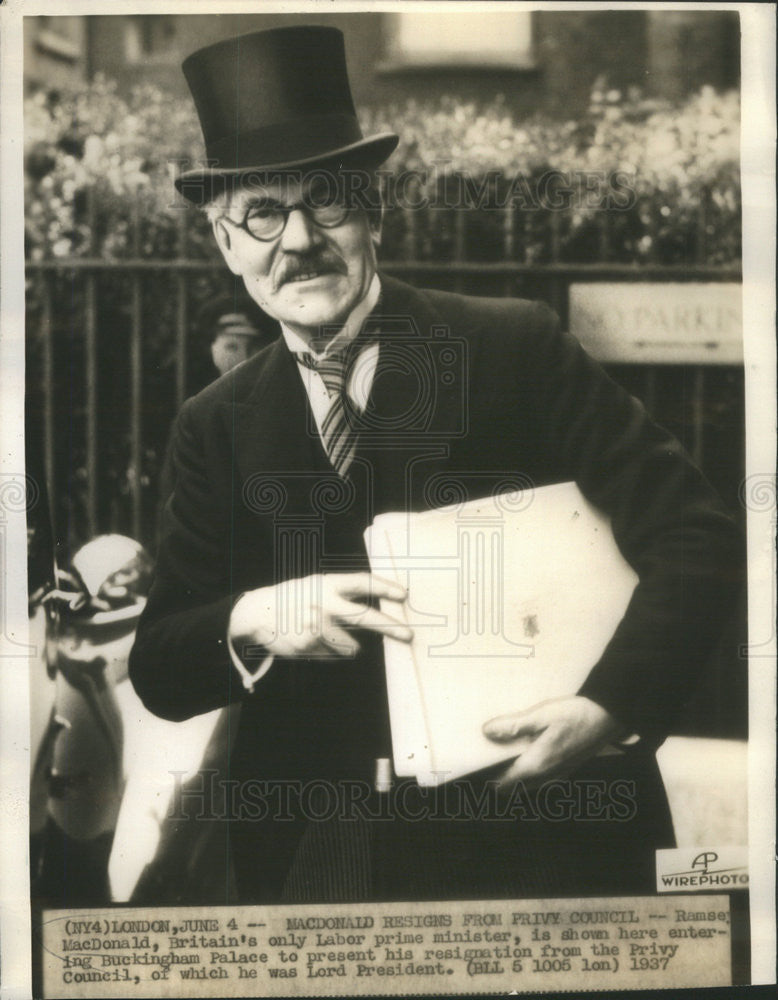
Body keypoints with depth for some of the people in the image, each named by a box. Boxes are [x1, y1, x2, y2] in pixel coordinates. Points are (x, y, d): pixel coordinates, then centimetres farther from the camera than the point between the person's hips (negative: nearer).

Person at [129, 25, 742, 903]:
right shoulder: (218, 427, 2)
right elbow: (157, 674, 2)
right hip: (320, 855, 3)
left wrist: (612, 706, -23)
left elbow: (695, 537, -10)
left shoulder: (514, 347, -8)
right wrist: (249, 623, -19)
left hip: (540, 825, -2)